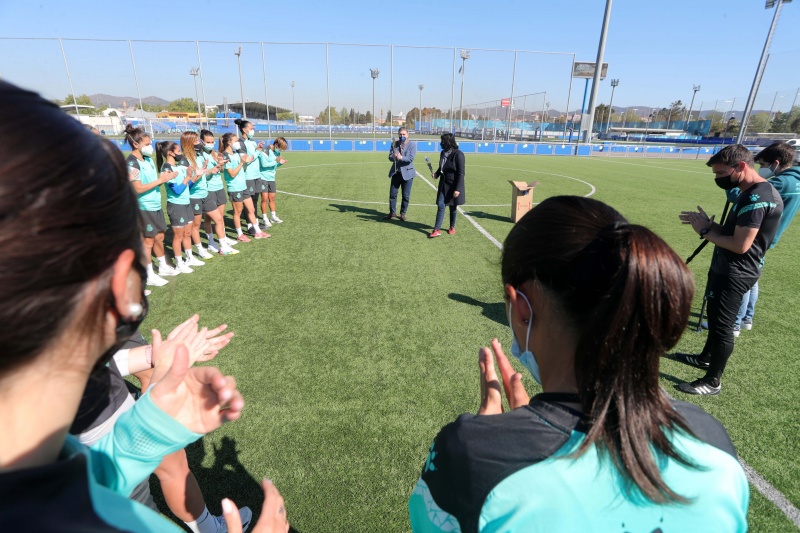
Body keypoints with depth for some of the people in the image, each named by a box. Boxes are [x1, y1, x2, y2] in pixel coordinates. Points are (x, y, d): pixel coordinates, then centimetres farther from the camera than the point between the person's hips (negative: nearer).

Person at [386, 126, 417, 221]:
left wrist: (401, 157, -31)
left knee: (406, 196, 4)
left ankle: (403, 213, 18)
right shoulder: (394, 144, 5)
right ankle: (392, 212, 18)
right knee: (392, 194, 5)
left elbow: (411, 159, -16)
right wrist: (393, 157, -25)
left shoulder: (412, 145, -4)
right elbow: (390, 157, -2)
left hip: (407, 173, -3)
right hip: (396, 173, 3)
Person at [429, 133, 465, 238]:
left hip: (453, 185, -6)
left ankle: (452, 227, 27)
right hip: (443, 184, 6)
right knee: (440, 205, 0)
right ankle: (437, 229, 1)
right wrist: (437, 173, -2)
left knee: (453, 206, 8)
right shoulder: (443, 153, 5)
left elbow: (461, 173, -17)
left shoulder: (458, 154, -16)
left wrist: (457, 189, -21)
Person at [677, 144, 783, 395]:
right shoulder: (756, 193, 11)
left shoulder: (756, 198, -23)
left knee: (722, 326, 1)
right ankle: (706, 358, 44)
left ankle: (713, 382, 14)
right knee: (715, 317, 25)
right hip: (728, 269, 11)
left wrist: (705, 231, -14)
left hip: (735, 274, -11)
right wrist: (709, 223, -1)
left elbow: (740, 245, -27)